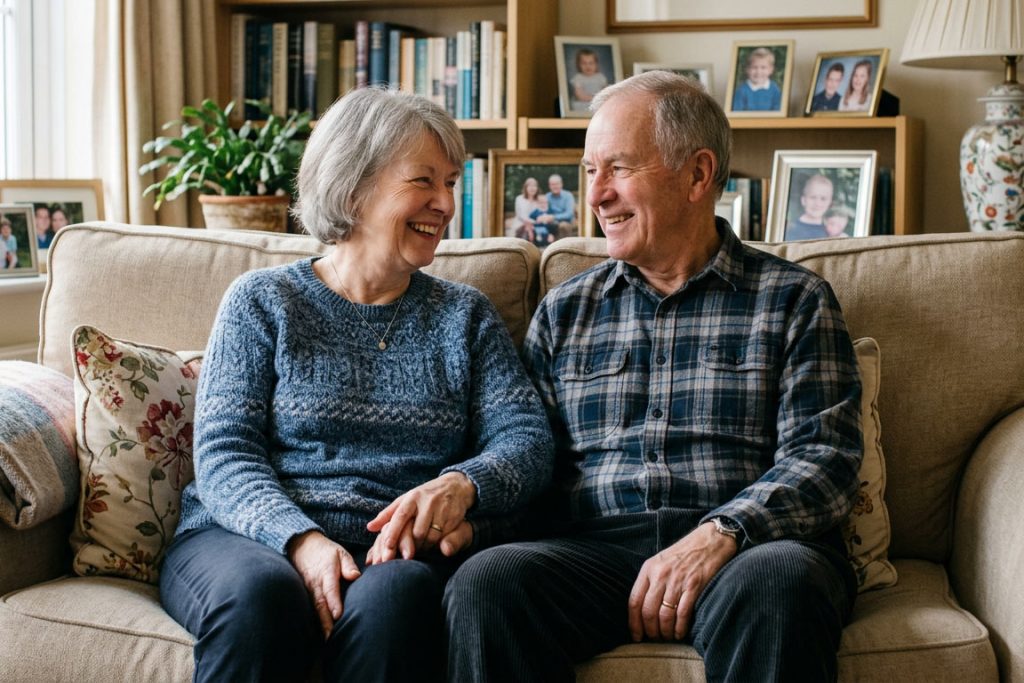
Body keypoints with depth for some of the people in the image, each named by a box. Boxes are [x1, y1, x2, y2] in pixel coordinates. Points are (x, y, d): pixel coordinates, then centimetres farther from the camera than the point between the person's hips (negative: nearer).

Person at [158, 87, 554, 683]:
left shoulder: (465, 315, 17)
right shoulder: (262, 302, 10)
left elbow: (526, 440, 4)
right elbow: (223, 455, 0)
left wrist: (461, 485, -19)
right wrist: (302, 540, -19)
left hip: (397, 550, 1)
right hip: (250, 536, 0)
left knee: (391, 595, -35)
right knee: (259, 591, -36)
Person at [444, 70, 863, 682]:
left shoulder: (794, 300, 10)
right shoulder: (564, 311, 21)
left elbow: (824, 458, -1)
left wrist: (721, 533, -19)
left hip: (747, 546, -2)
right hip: (592, 549, 2)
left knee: (777, 580, -37)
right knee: (485, 580, -30)